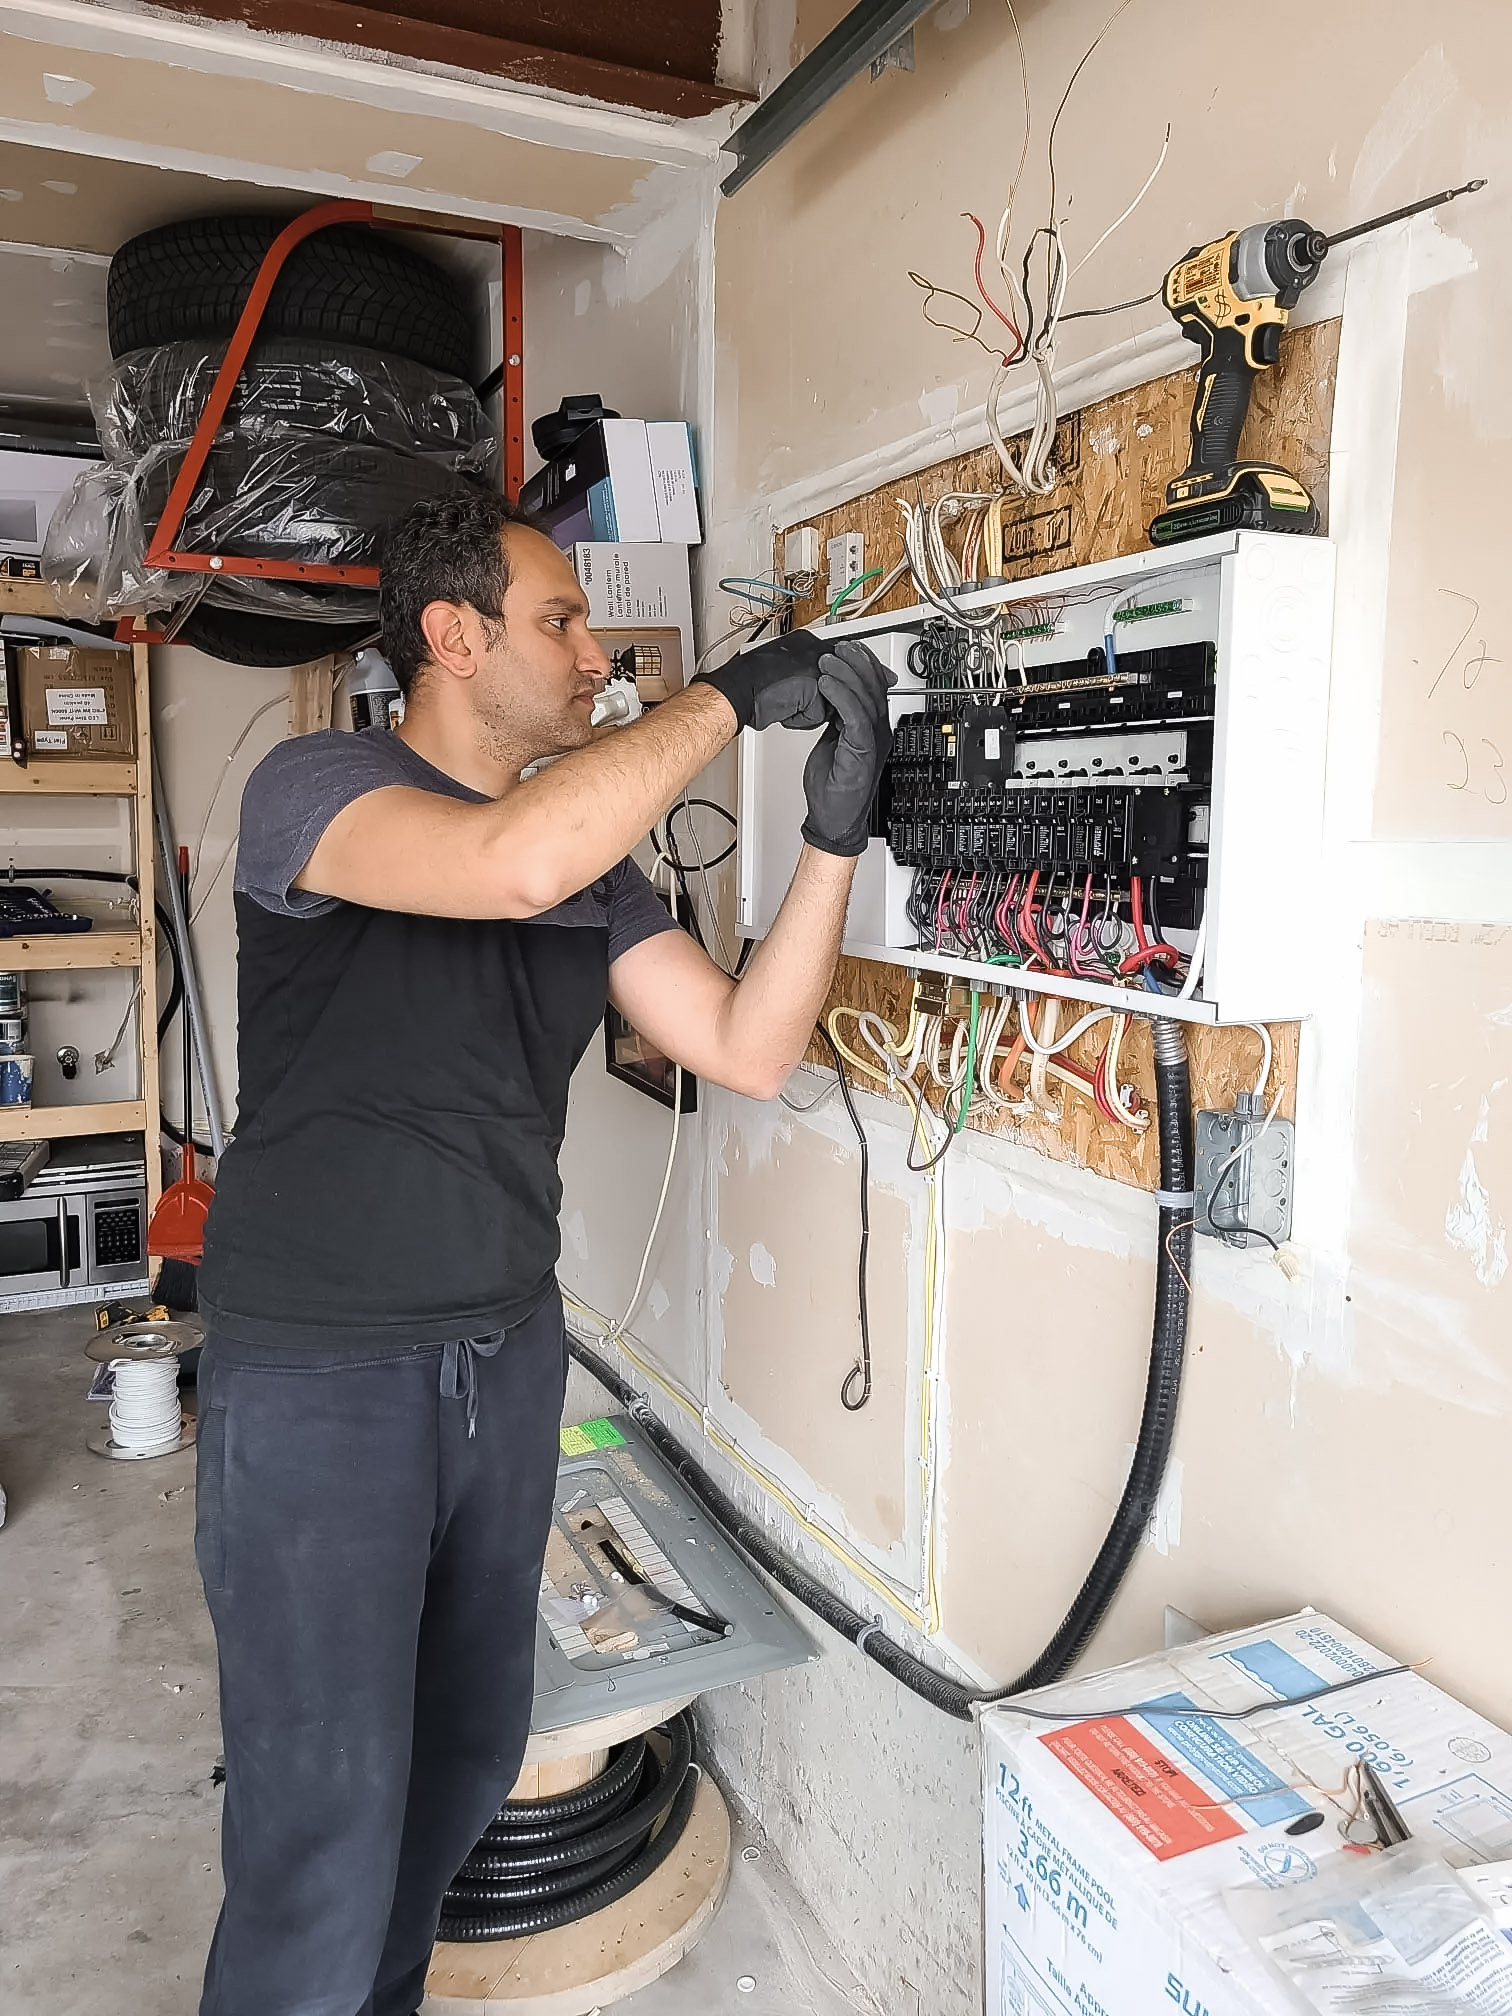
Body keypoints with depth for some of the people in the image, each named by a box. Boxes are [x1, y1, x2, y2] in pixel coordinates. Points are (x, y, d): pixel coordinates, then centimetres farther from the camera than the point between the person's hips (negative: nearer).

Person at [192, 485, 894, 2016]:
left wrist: (832, 836, -11)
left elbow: (748, 1050, -1)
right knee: (323, 1835, 2)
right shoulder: (313, 787, -12)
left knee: (470, 1753, 20)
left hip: (507, 1359, 7)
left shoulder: (596, 863, 7)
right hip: (315, 1379, -6)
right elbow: (515, 863, -34)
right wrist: (733, 694, -23)